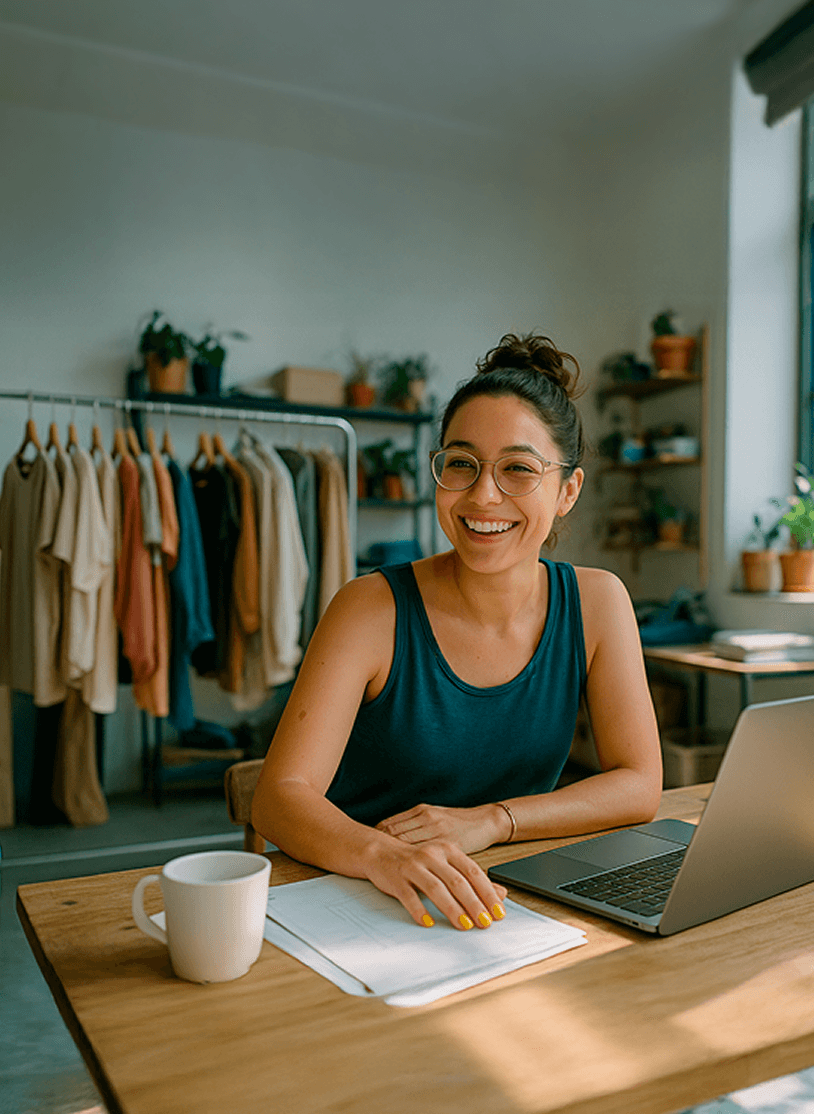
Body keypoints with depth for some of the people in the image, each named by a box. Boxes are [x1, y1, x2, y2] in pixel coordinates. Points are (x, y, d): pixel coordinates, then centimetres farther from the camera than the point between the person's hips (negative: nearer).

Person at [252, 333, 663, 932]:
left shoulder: (597, 601, -3)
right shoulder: (375, 608, -13)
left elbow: (640, 784, -4)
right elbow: (279, 797, -18)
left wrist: (489, 821, -18)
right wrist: (383, 853, -39)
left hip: (506, 902, 2)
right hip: (357, 903, -1)